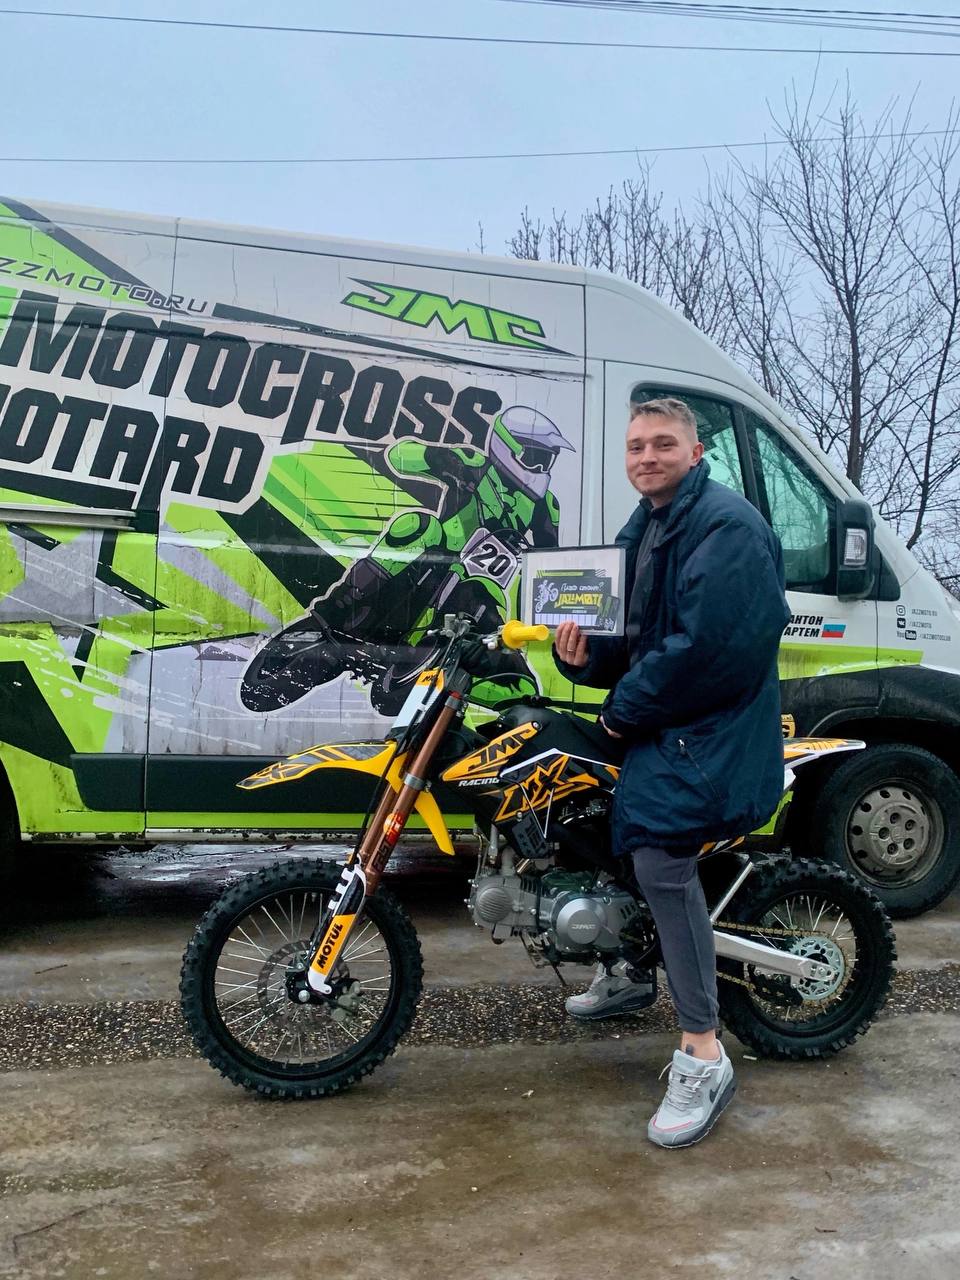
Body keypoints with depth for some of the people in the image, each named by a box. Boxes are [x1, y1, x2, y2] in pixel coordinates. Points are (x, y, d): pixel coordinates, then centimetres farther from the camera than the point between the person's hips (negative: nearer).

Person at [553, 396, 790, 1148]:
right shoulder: (640, 533, 16)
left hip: (709, 729, -10)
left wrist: (628, 709, -15)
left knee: (661, 858, -24)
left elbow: (710, 645, -25)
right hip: (652, 723, 10)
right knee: (611, 826, 19)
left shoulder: (725, 523, -15)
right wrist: (583, 655, -5)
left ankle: (704, 1057, -14)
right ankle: (626, 976, 42)